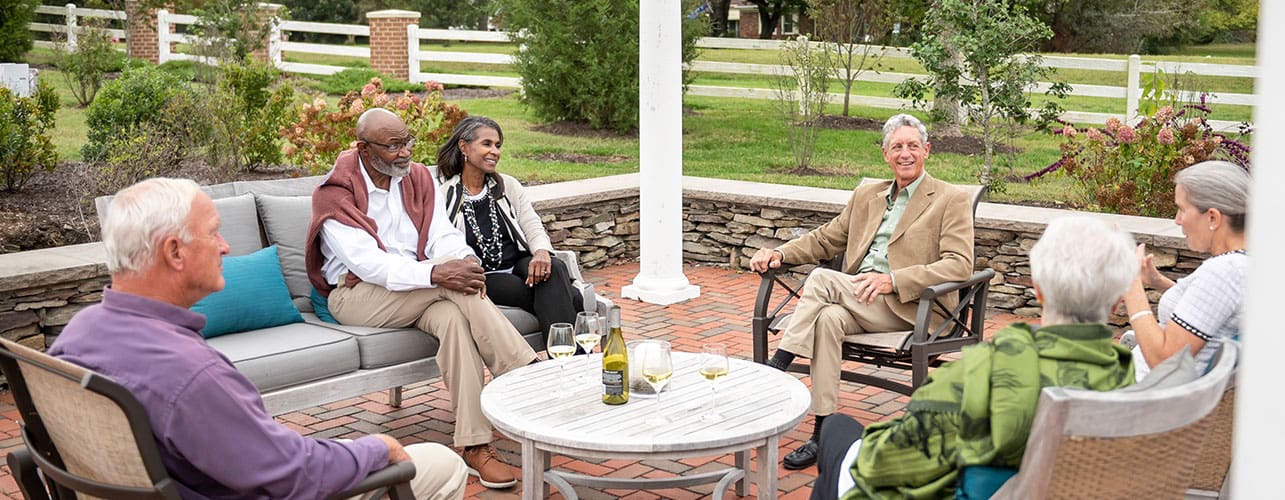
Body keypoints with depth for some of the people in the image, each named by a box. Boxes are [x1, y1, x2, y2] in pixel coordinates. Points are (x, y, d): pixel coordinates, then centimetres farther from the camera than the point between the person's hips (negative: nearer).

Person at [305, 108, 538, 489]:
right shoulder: (335, 194, -10)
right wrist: (435, 273, -36)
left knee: (454, 317, -32)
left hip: (415, 290, 5)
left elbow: (443, 236, -3)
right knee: (450, 277, -30)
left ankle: (475, 446, -35)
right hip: (357, 295, -5)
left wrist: (465, 259, -28)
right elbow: (366, 262, -23)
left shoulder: (419, 179, 7)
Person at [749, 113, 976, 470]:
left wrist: (893, 280, -21)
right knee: (828, 318, -31)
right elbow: (826, 239, 25)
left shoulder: (952, 200, 4)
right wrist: (780, 253, 3)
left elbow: (960, 264, -9)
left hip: (909, 305, -5)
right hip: (858, 300, 5)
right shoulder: (866, 196, 23)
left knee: (821, 279, -26)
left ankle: (774, 369, -20)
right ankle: (823, 433, -30)